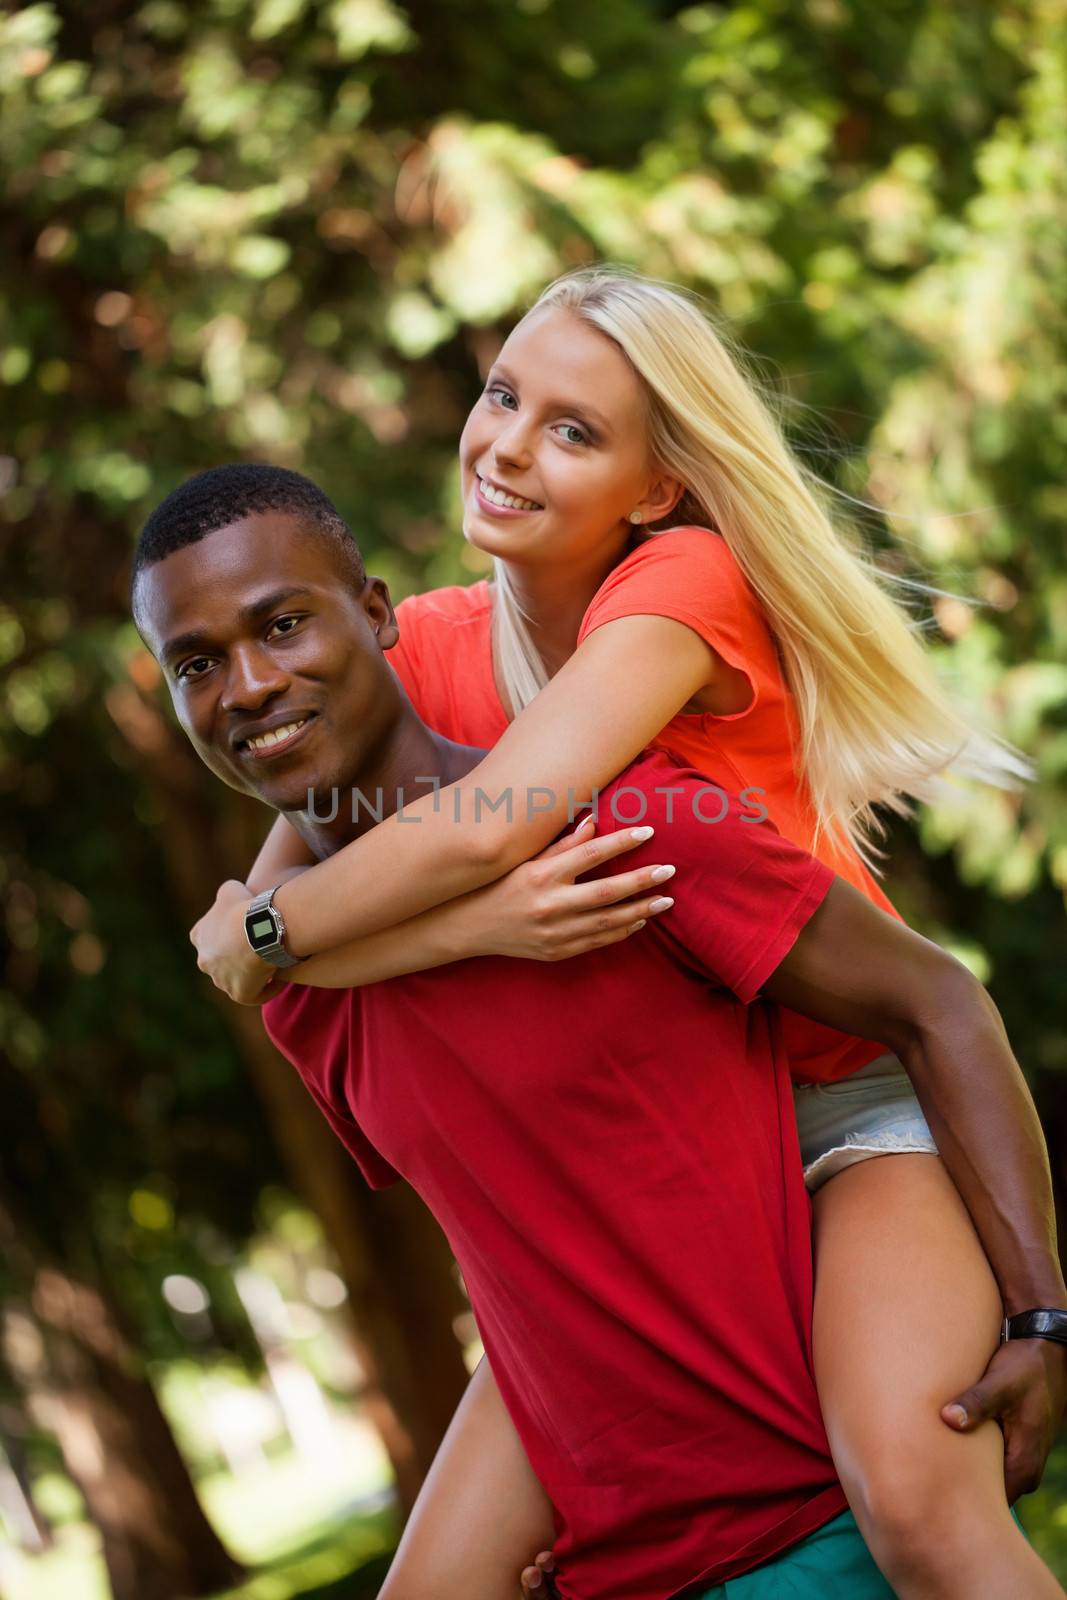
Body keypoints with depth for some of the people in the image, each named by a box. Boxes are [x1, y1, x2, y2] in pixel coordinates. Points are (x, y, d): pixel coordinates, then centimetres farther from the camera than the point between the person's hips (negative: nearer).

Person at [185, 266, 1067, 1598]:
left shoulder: (684, 583, -19)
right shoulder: (431, 651, -2)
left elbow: (485, 830, -33)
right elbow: (261, 910, -11)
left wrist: (253, 937, -17)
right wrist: (471, 921, -29)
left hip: (857, 1099, -6)